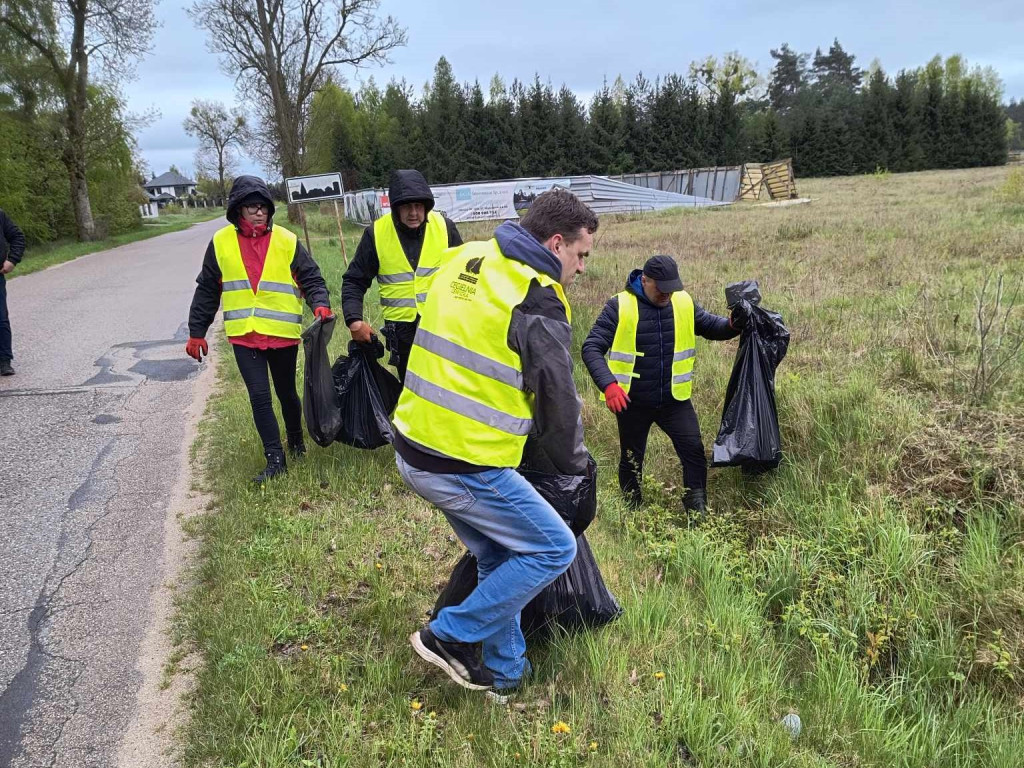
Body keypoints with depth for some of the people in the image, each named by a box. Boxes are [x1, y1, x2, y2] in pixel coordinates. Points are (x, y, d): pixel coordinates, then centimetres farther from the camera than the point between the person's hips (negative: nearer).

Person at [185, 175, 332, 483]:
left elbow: (311, 278, -2)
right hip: (244, 335, 1)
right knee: (259, 396, -4)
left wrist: (320, 305, -23)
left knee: (286, 393, 14)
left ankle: (296, 440, 39)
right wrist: (196, 332, 10)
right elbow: (207, 291, 9)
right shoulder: (221, 243, 2)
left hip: (283, 332, -1)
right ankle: (275, 460, 6)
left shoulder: (287, 241, -3)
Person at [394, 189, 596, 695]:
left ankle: (502, 670, 35)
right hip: (467, 469, -9)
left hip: (412, 449, 9)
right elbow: (557, 399, -8)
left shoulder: (464, 259, 9)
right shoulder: (537, 301, -16)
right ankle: (450, 635, 14)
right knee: (553, 548, 10)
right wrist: (573, 462, 11)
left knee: (498, 557, 24)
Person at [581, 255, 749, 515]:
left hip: (674, 398, 3)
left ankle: (698, 510, 11)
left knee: (694, 450, -6)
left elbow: (712, 326, 11)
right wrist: (609, 384, -30)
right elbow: (592, 349, -15)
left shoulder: (684, 303, -1)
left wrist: (734, 324, -14)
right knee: (631, 460, 12)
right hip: (632, 401, -2)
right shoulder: (619, 306, -13)